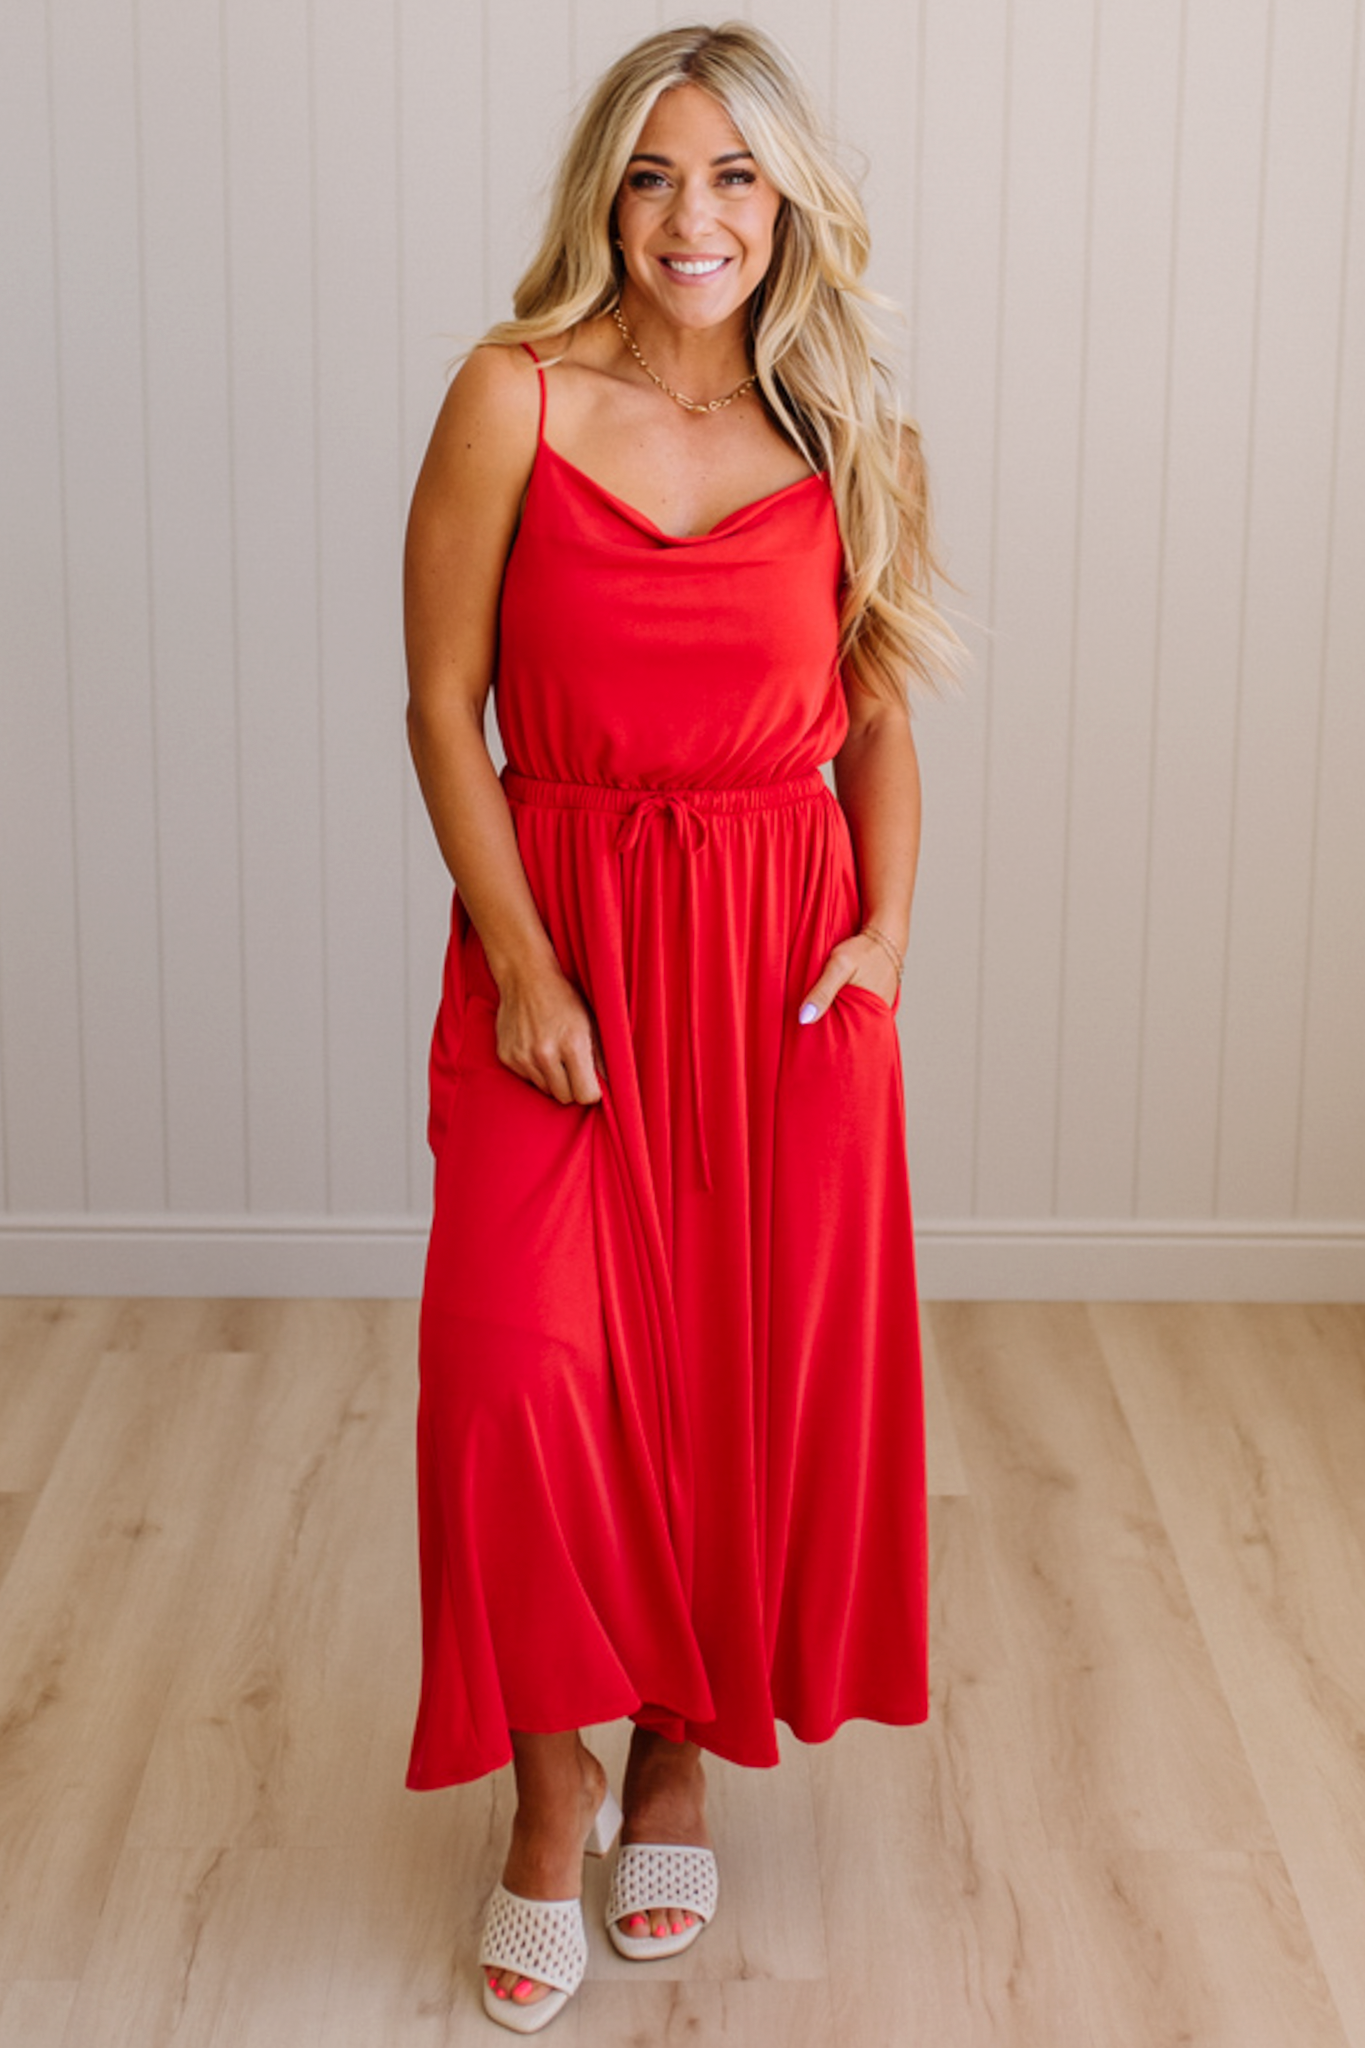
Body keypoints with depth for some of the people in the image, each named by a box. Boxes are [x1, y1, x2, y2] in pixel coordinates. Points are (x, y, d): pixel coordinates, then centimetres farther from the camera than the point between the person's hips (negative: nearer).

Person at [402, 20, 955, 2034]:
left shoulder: (847, 438, 4)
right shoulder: (515, 399, -5)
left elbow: (877, 718, 9)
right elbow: (443, 705, -5)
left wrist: (886, 928, -6)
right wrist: (523, 963, -12)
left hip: (786, 955, 2)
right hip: (560, 942, -2)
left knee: (760, 1371, 6)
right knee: (532, 1372, -10)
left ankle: (685, 1753, 28)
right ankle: (554, 1787, 11)